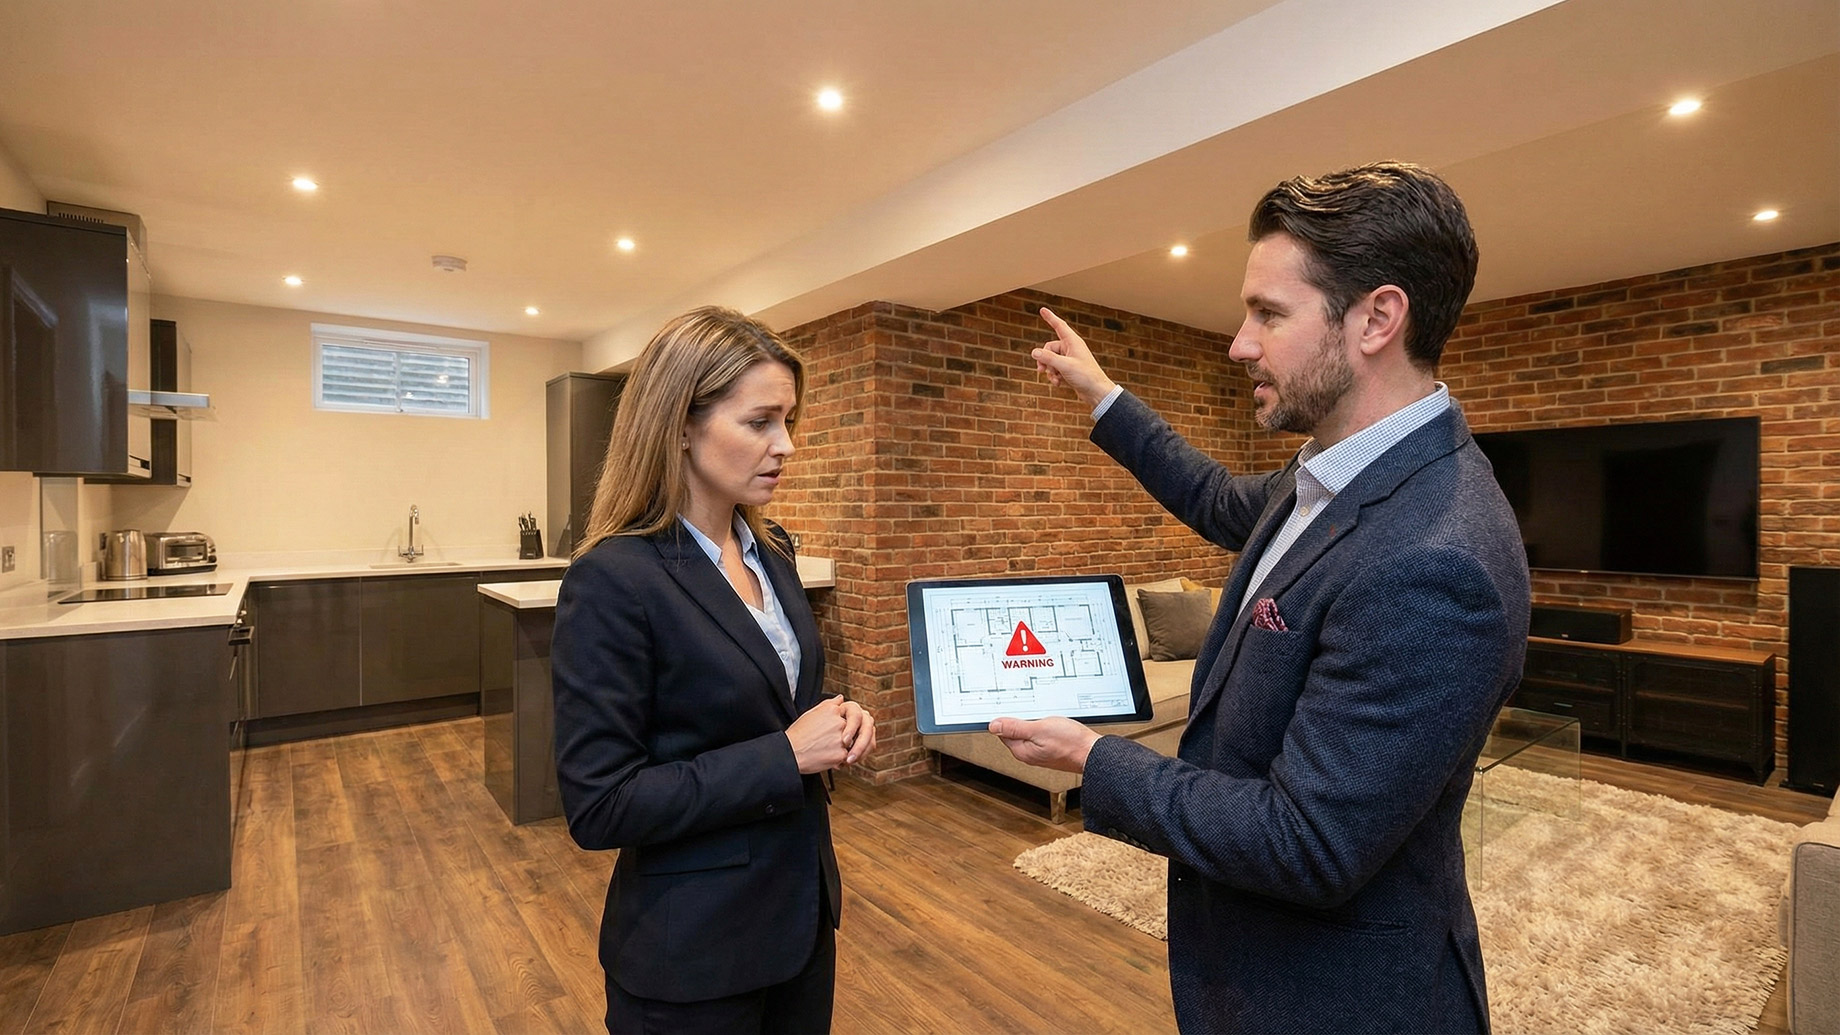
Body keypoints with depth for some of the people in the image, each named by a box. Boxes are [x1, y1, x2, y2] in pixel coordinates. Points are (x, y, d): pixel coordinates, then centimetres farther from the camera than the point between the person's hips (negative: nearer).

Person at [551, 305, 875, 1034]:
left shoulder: (771, 550, 0)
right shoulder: (614, 580, -22)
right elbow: (599, 807, -21)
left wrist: (832, 718, -9)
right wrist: (784, 754, -24)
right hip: (690, 949, -6)